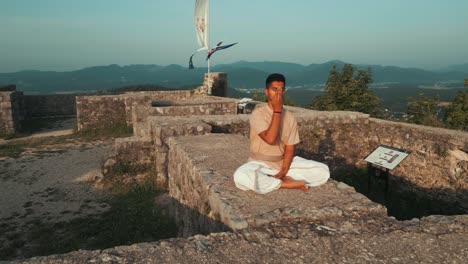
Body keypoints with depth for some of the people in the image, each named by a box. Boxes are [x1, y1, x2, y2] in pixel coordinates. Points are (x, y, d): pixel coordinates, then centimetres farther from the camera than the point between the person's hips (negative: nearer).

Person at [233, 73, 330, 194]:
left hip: (283, 162, 3)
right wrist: (277, 110, -23)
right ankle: (285, 183, -19)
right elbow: (270, 139, -26)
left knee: (323, 171, -12)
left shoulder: (290, 117, 1)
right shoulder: (258, 113, -12)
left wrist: (284, 170, -18)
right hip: (260, 164, -3)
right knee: (241, 177, -38)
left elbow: (289, 148, 0)